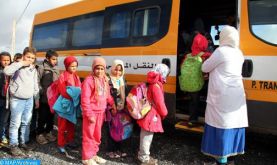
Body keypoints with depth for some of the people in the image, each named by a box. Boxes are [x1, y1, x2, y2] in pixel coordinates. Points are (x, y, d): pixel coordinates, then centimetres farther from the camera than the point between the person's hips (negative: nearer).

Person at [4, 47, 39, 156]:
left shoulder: (34, 69, 9)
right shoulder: (17, 66, -8)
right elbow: (7, 71, -30)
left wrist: (37, 99, 16)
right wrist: (21, 63, -24)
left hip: (29, 100, 6)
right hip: (17, 100, -5)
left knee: (26, 122, 14)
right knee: (15, 123, 0)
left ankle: (23, 142, 27)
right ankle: (13, 145, 12)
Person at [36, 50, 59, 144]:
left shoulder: (56, 69, 8)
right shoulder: (42, 68, -8)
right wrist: (43, 91, -14)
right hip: (44, 98, -5)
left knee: (51, 116, 15)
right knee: (42, 117, 5)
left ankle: (48, 132, 31)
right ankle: (40, 134, 20)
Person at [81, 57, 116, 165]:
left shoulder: (104, 80, 6)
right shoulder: (89, 80, -16)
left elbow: (107, 95, 19)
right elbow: (85, 100, -18)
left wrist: (113, 105, 14)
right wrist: (89, 115, -18)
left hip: (101, 112, 7)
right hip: (91, 112, -7)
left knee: (97, 135, 18)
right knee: (89, 135, 4)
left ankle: (93, 155, 33)